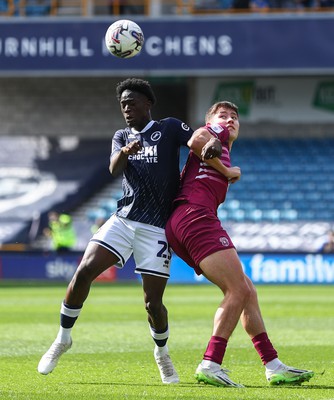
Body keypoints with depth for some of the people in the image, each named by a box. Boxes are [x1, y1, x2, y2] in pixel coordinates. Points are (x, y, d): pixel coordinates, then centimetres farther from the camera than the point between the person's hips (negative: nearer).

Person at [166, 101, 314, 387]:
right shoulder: (215, 132, 11)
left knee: (247, 293, 8)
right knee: (238, 290, -17)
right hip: (195, 216, -10)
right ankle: (210, 366, -22)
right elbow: (196, 141, -12)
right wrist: (226, 170, -3)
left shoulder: (223, 156, 34)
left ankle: (274, 366, 7)